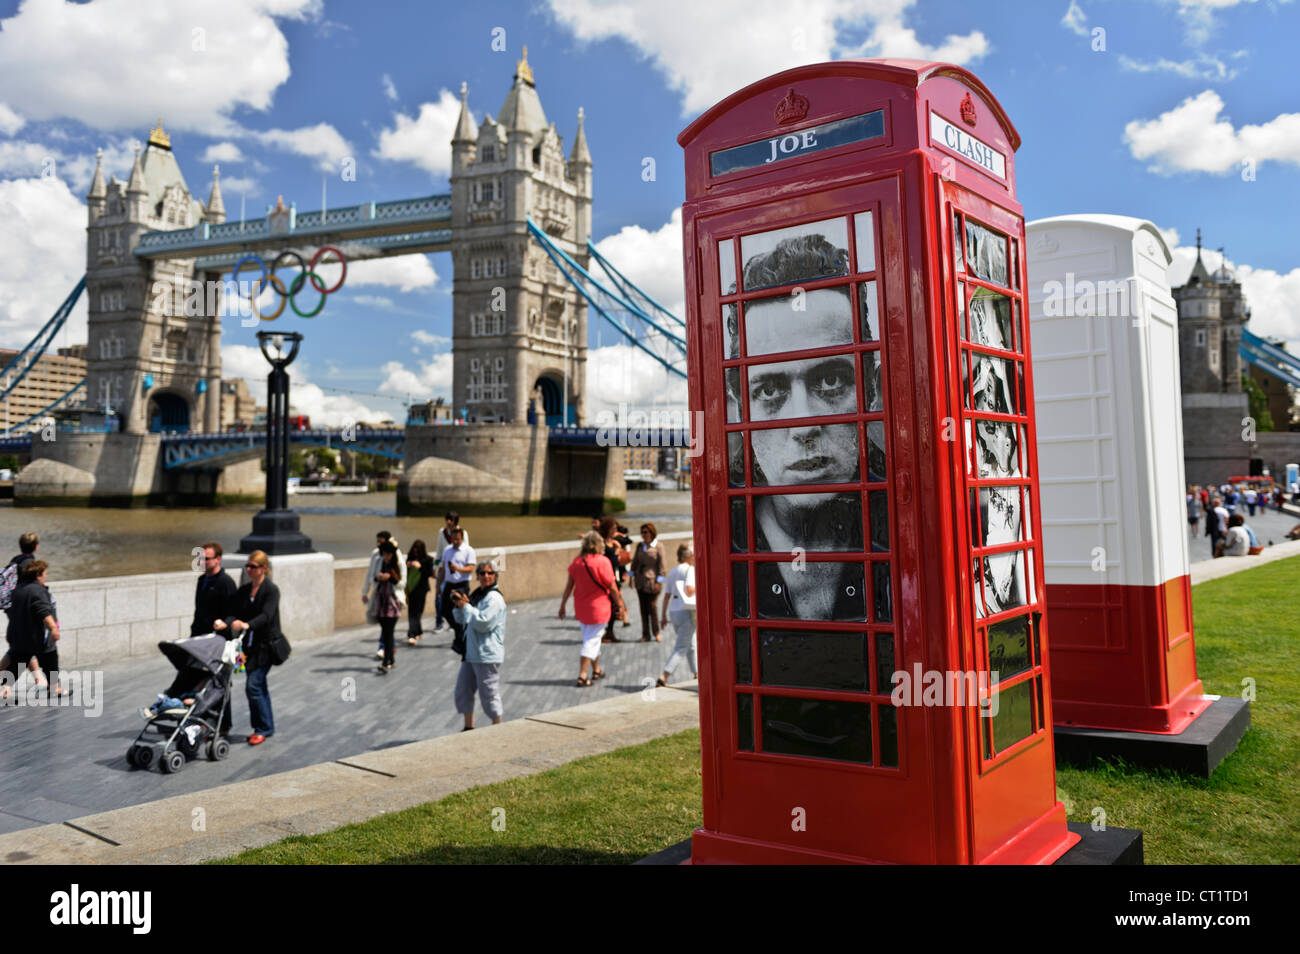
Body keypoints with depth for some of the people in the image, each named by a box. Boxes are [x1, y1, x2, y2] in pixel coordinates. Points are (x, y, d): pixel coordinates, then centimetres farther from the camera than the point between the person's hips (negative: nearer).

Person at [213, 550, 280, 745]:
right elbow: (235, 613, 5)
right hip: (250, 644, 7)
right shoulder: (243, 590, 11)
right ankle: (267, 728, 23)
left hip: (266, 645, -7)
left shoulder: (271, 590, -9)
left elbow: (266, 616, -22)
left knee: (253, 686, -12)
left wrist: (247, 625, -38)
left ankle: (263, 729, 1)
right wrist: (225, 623, -17)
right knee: (259, 686, 13)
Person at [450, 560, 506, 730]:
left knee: (489, 694, -2)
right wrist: (458, 606, 3)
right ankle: (469, 727, 30)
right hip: (471, 653, 9)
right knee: (462, 690, 16)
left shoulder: (494, 598, -14)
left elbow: (483, 623, -24)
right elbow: (462, 620, 21)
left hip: (487, 655, -9)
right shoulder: (476, 594, 14)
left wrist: (466, 606, -16)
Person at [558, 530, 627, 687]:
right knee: (592, 641, 0)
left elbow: (569, 585, 2)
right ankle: (582, 676, -5)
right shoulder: (602, 562, -16)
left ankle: (596, 671, 34)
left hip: (580, 608, 6)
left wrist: (563, 605, 10)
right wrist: (621, 606, 0)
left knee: (590, 639, 20)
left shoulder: (576, 561, -2)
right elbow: (612, 588, -11)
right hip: (598, 607, -5)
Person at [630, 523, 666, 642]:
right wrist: (631, 576, 12)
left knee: (651, 607, -5)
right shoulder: (640, 546, 10)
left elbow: (661, 565, -6)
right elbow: (635, 561, 16)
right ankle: (645, 635, 12)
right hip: (640, 581, 5)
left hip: (652, 581, -5)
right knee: (643, 608, 6)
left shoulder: (658, 546, -5)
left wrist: (658, 582, -10)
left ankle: (656, 633, 11)